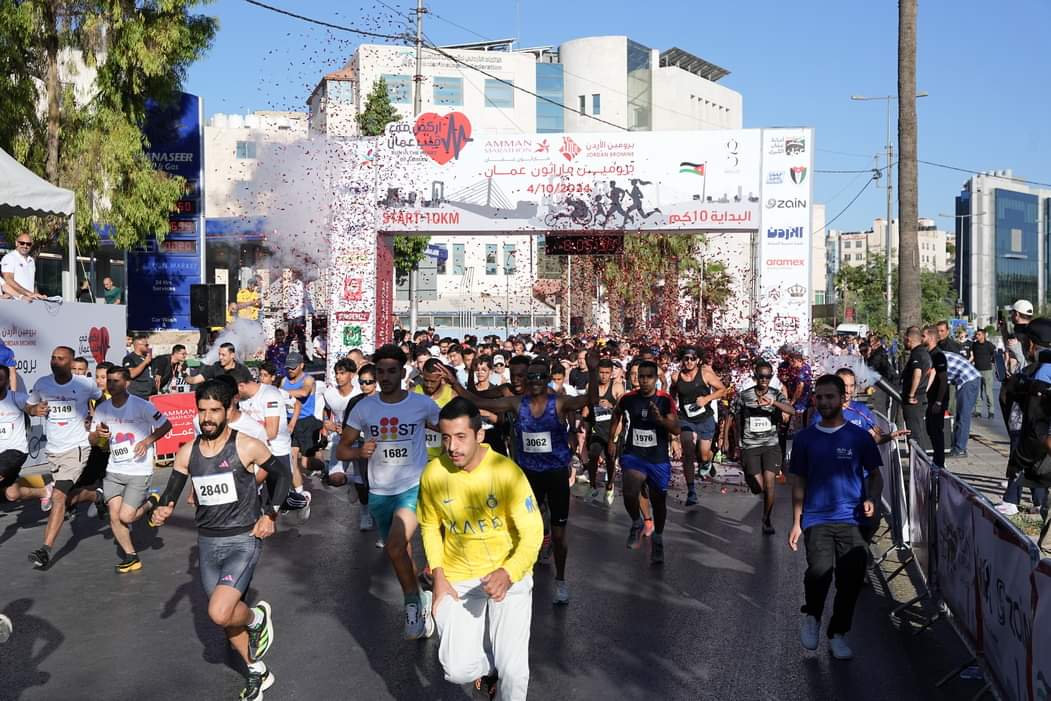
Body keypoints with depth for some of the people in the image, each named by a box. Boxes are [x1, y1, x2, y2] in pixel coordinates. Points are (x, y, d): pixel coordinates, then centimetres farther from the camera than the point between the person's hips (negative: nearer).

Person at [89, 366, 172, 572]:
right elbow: (91, 440, 10)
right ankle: (131, 557, 15)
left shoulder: (141, 406, -12)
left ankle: (150, 505, 22)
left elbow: (166, 425, -4)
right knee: (114, 516, -2)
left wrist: (147, 441, -17)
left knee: (126, 517, -11)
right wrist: (97, 434, -13)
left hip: (139, 470, -5)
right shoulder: (102, 408, 3)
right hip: (114, 470, 5)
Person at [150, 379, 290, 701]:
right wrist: (161, 510, -15)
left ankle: (258, 616, 12)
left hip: (243, 541, -5)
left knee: (220, 613, -22)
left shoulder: (247, 446, -11)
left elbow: (281, 474, 2)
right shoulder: (187, 453, 1)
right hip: (207, 543, 5)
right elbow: (171, 493, 7)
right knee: (228, 615, 15)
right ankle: (258, 673, 36)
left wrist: (270, 515, -7)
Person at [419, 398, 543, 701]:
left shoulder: (507, 472, -20)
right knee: (458, 670, -10)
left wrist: (507, 573, -31)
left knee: (512, 670, -12)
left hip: (509, 574, -2)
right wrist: (439, 578, -3)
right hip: (459, 578, 2)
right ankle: (490, 667, 26)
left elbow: (532, 532, -15)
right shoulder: (433, 473, -11)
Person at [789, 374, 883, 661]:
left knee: (851, 578, -5)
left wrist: (871, 500, -8)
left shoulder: (859, 437, 4)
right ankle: (812, 616, 8)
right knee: (820, 568, -22)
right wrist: (796, 523, 5)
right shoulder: (805, 438, 6)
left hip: (850, 519, 1)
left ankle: (838, 634, 18)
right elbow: (799, 482, 10)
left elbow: (875, 475, 12)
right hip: (816, 519, 0)